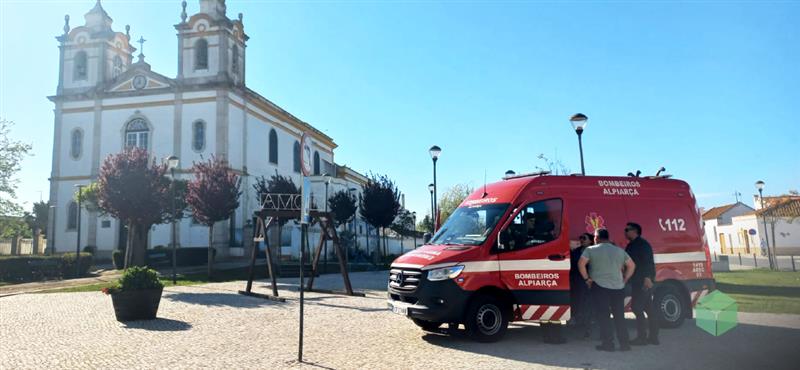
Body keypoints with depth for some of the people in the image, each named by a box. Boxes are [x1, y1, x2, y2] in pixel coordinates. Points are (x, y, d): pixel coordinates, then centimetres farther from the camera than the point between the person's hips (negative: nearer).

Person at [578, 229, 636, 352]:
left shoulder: (591, 250, 0)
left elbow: (581, 264, -11)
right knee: (619, 316, 11)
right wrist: (624, 280, 15)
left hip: (600, 287, -4)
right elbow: (631, 265, 13)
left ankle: (608, 343, 1)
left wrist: (587, 278, -2)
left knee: (603, 316, 2)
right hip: (618, 288, 4)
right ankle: (624, 343, 12)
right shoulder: (619, 250, 14)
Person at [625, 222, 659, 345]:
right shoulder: (632, 245, 19)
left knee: (636, 307, -10)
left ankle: (642, 337, -7)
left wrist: (647, 277, -27)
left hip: (644, 281, -10)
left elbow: (648, 261, -20)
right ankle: (653, 336, 18)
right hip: (639, 281, 10)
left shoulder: (641, 243, -10)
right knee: (648, 307, 12)